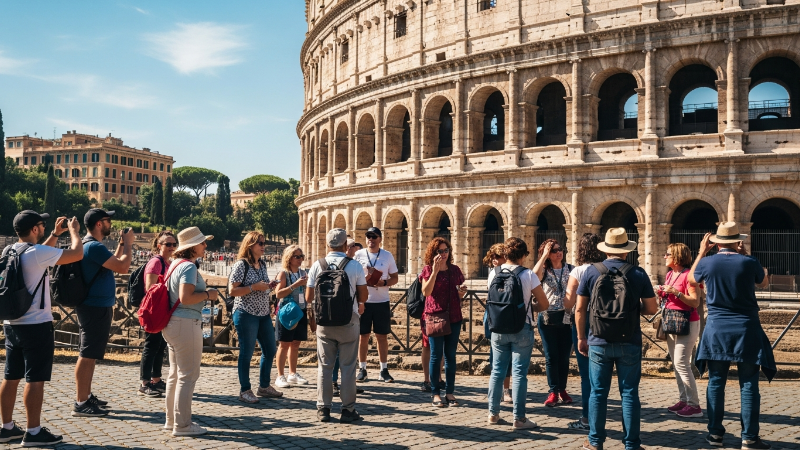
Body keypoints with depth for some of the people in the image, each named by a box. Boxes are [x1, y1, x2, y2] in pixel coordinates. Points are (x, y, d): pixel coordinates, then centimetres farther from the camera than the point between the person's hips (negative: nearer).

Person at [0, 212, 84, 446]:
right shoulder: (36, 252, -18)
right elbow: (77, 254, -15)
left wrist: (56, 234, 25)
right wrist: (74, 231, 2)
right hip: (36, 325, -9)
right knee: (35, 379, -3)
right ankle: (33, 432, 1)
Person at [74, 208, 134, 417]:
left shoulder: (92, 245, 14)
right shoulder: (94, 247, -19)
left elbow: (113, 264, 25)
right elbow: (123, 267, -23)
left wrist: (122, 244, 16)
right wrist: (128, 244, -9)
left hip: (96, 307, 11)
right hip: (95, 308, -11)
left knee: (89, 354, 16)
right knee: (87, 355, -7)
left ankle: (87, 396, 25)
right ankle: (81, 404, -3)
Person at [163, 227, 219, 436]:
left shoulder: (176, 263, 14)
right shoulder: (189, 266, -15)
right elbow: (185, 298, -25)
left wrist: (204, 294, 15)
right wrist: (208, 295, -12)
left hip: (173, 323, 10)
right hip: (186, 324, -10)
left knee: (175, 374, 17)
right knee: (188, 375, -3)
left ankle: (172, 419, 26)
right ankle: (182, 424, 2)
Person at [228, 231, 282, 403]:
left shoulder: (262, 264, 12)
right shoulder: (241, 265, -12)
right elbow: (232, 291, -16)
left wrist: (269, 286, 3)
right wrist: (254, 287, -22)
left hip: (264, 314, 8)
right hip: (246, 314, -8)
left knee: (270, 350, 12)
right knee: (246, 353, 0)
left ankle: (264, 386, 26)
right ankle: (245, 391, 12)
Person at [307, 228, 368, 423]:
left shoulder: (317, 266, -2)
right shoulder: (355, 266, -7)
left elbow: (309, 296, 2)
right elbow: (363, 297, -3)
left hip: (324, 321, 2)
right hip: (348, 321, -2)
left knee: (325, 366, 11)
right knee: (348, 367, 5)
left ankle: (323, 408, 14)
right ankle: (348, 409, 9)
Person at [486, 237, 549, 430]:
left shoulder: (493, 273, 0)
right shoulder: (528, 275, -11)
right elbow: (544, 304, -5)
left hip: (498, 329, 4)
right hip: (521, 329, -4)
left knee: (497, 371, 13)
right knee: (519, 373, 1)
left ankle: (493, 414, 20)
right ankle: (519, 418, 5)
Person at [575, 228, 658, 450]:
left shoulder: (591, 271, -3)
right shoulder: (638, 273, -3)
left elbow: (580, 309, 0)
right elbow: (652, 308, 1)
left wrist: (581, 337, 10)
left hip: (599, 341, 0)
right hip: (629, 342, 0)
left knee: (598, 392, 8)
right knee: (629, 393, 7)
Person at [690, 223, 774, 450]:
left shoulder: (707, 262, -5)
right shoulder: (749, 262, -9)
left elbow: (691, 278, 17)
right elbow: (764, 282, 13)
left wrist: (701, 252, 22)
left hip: (717, 330, 2)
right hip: (746, 330, -1)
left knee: (716, 382, 8)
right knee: (748, 384, 4)